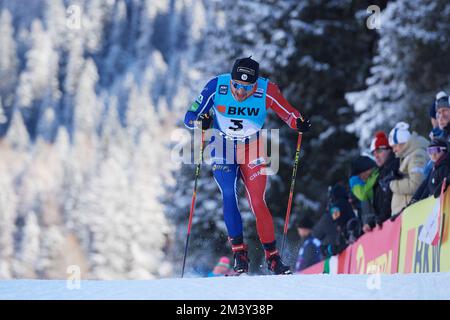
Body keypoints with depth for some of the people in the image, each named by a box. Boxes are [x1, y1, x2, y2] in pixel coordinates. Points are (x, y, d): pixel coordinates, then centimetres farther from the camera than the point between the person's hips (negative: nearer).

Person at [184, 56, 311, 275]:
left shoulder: (267, 91, -22)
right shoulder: (216, 87, -21)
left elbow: (289, 115, -10)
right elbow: (189, 117, -15)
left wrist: (299, 123, -31)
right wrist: (201, 121, -37)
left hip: (252, 151, 0)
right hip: (222, 149, 0)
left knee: (257, 202, -10)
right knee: (229, 195, -18)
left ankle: (272, 257, -1)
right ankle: (239, 252, -11)